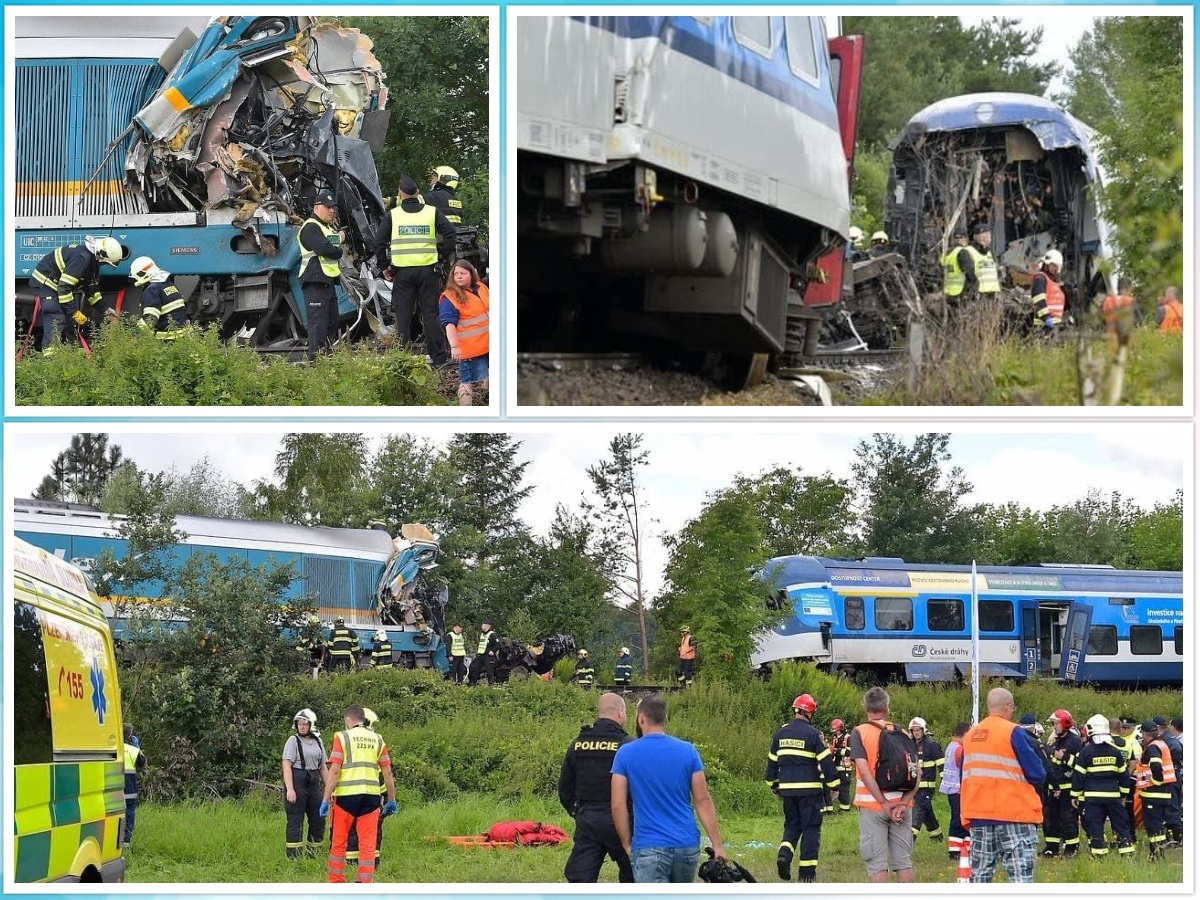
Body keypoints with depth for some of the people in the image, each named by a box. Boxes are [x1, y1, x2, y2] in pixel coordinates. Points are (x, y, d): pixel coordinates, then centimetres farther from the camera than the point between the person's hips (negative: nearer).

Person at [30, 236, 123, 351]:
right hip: (44, 283, -10)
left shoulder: (93, 260, 2)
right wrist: (74, 312, -28)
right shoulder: (82, 258, -31)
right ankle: (49, 352, -27)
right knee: (56, 319, -21)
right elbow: (64, 286, -33)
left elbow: (91, 286, 15)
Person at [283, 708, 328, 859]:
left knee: (319, 820, 7)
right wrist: (290, 789, -19)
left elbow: (322, 767, 20)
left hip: (314, 783, 6)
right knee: (295, 821, -5)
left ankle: (313, 852, 18)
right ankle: (293, 856, -2)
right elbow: (287, 766, -10)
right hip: (296, 782, -6)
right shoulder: (293, 740, -3)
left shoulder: (318, 742, 14)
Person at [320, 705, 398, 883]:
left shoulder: (342, 737, -1)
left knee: (339, 842, 9)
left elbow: (334, 771, -7)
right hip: (371, 795, 3)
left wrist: (326, 800, -5)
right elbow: (387, 772, 9)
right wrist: (391, 800, 17)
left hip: (346, 795, -3)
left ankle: (335, 883, 12)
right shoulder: (377, 740, 10)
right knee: (368, 844, 5)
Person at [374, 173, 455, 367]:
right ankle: (439, 358, 4)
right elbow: (451, 235, 0)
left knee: (403, 315, 4)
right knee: (430, 313, 6)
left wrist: (384, 266, 7)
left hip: (402, 271, -1)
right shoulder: (432, 212, 5)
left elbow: (379, 241, -2)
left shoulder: (393, 215, 2)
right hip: (427, 270, 1)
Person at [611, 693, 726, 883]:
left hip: (648, 847, -3)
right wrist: (718, 845, 3)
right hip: (687, 846, 3)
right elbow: (703, 801, 1)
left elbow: (618, 805, -6)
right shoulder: (687, 751, 2)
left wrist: (627, 844, 5)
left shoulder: (626, 754, -3)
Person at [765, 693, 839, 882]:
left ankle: (784, 854, -6)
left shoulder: (780, 734, 8)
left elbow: (772, 761, 15)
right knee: (811, 828, 2)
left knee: (792, 824, 19)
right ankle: (806, 872, 1)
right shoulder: (813, 734, -9)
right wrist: (833, 785, -2)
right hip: (809, 790, -5)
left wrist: (774, 785, 25)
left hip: (787, 788, 5)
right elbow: (826, 761, -10)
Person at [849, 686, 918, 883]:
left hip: (872, 806, -3)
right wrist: (904, 802, -8)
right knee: (903, 861, 9)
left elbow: (864, 772, -15)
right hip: (901, 805, 3)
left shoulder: (859, 733, -5)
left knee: (877, 863, 0)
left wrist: (884, 803, -14)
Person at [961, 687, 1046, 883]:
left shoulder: (970, 735, 11)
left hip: (978, 814, 6)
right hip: (1015, 815, -6)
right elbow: (1037, 775, -11)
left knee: (980, 873, 12)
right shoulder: (1014, 733, -10)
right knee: (1021, 874, -7)